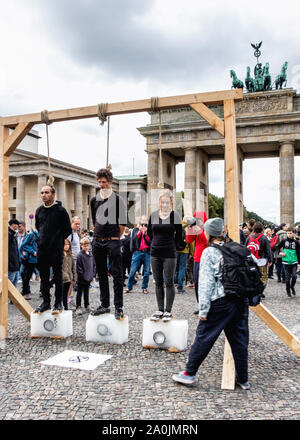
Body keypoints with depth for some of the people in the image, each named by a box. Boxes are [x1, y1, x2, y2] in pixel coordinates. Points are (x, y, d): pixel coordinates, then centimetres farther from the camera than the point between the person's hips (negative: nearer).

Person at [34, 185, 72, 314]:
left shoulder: (60, 210, -5)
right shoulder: (39, 210, 10)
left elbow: (68, 229, -1)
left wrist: (58, 240, 2)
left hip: (56, 250, -5)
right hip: (42, 249, 5)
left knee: (58, 277, 2)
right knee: (44, 277, 10)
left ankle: (58, 303, 10)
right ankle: (46, 302, 19)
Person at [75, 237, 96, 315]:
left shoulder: (90, 254, 6)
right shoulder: (80, 255, -14)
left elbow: (94, 265, 13)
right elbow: (78, 268, -15)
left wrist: (93, 275, 5)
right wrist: (82, 275, -16)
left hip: (89, 278, 6)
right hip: (81, 279, -6)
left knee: (86, 292, 18)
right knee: (79, 293, 5)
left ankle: (87, 306, 29)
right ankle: (78, 308, 10)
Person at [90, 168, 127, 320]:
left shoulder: (118, 199, -1)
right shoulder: (94, 200, 12)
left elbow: (123, 223, 0)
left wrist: (114, 237, 5)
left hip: (112, 241, -5)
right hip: (97, 241, 5)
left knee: (117, 274, -4)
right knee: (101, 274, 11)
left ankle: (118, 307, 2)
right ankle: (104, 305, 21)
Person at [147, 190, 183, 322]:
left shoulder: (175, 216, -6)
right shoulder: (153, 215, 4)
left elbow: (179, 236, 1)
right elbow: (149, 232, 17)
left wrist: (170, 245, 6)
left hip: (169, 254, -4)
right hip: (155, 253, 4)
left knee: (169, 283, 1)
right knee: (158, 283, 10)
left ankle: (168, 311, 11)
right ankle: (160, 310, 19)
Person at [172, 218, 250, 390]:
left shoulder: (209, 252, -6)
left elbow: (206, 282, -10)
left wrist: (203, 309, -9)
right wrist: (247, 298, 18)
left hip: (220, 303, -5)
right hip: (241, 301, 5)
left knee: (204, 337, 6)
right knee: (240, 340, 13)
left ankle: (190, 373, 18)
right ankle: (243, 379, 22)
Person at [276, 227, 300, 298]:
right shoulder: (284, 241, 0)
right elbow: (277, 247, 14)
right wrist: (280, 252, -4)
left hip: (294, 262, 0)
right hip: (286, 262, 0)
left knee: (294, 276, -11)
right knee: (287, 278, 3)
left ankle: (292, 286, 18)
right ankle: (288, 291, 18)